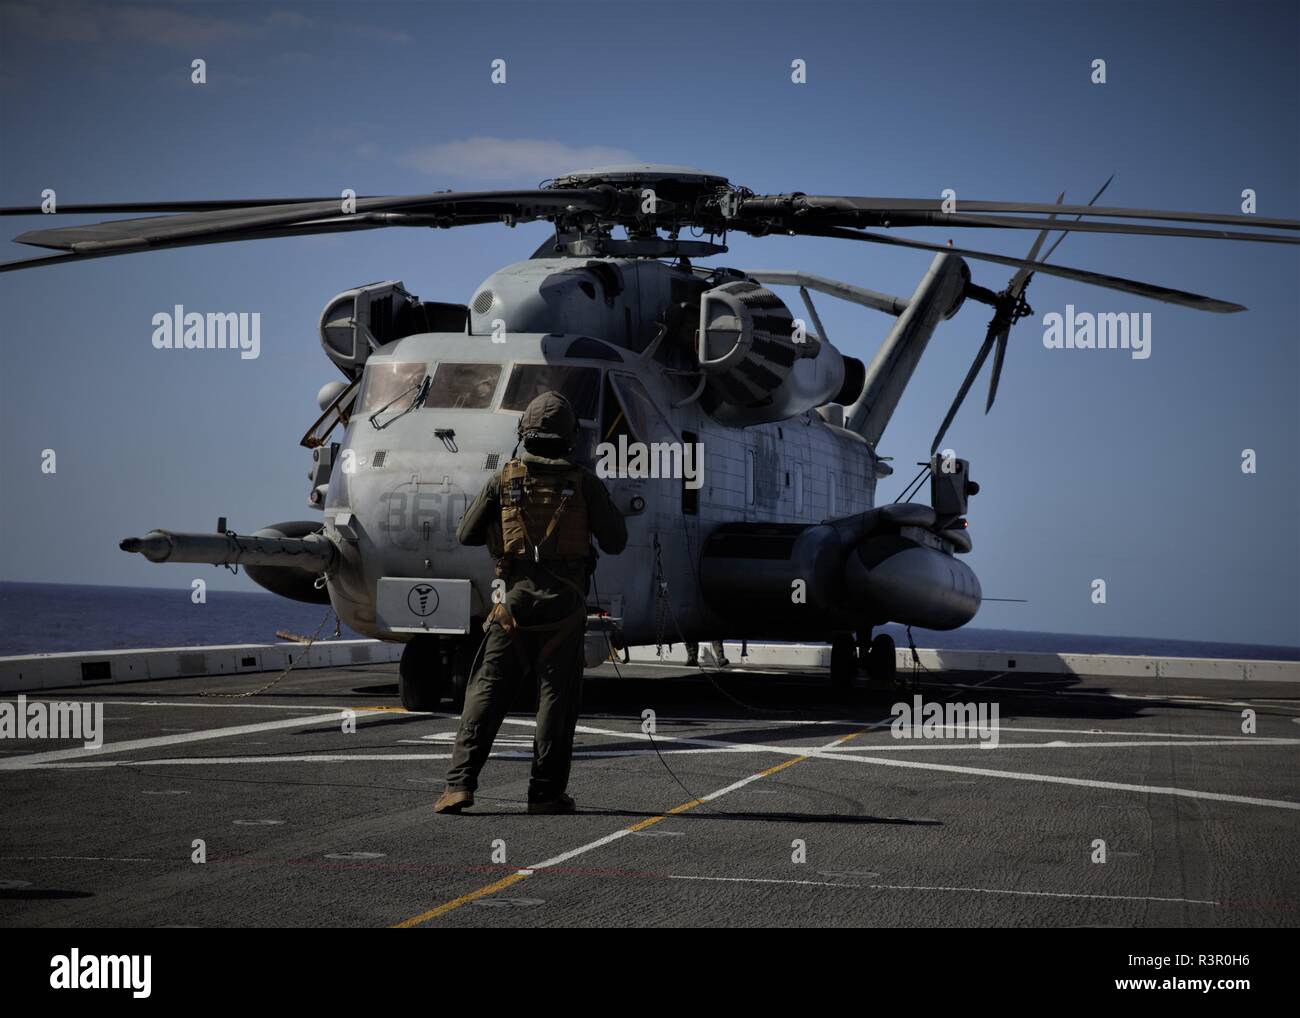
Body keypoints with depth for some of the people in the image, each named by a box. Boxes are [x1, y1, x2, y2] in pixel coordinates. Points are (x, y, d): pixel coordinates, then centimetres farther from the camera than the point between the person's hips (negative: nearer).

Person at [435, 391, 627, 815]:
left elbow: (466, 534, 8)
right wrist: (604, 508, 20)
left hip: (514, 603, 1)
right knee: (557, 697, 7)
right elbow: (615, 542, 2)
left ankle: (460, 784, -5)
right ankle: (546, 792, 6)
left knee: (485, 693, 4)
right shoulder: (585, 483, -2)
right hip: (565, 608, -1)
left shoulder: (504, 481, 1)